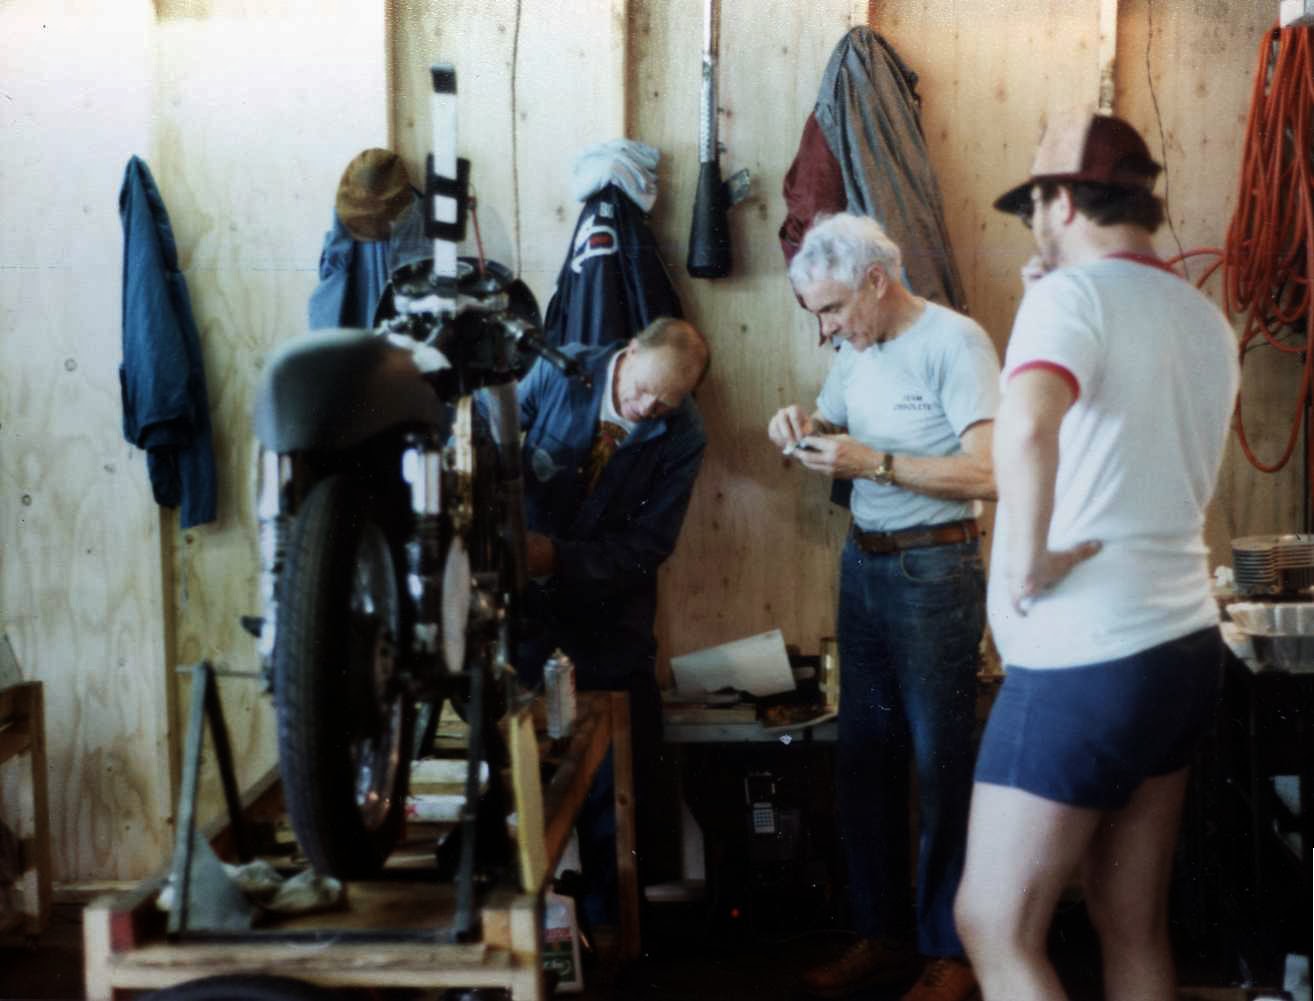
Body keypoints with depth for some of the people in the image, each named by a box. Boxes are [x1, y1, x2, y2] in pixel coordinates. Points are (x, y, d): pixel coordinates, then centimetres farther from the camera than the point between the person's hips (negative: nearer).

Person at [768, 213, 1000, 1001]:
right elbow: (834, 423, 23)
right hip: (862, 564, 8)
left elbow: (989, 471, -21)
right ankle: (884, 934, 26)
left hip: (934, 571, -8)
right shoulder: (858, 349, 10)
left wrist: (873, 462, -23)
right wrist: (805, 426, 0)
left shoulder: (954, 341, -14)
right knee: (864, 757, 13)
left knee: (942, 764, 0)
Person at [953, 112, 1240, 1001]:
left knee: (994, 929, 0)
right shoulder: (1208, 320, 13)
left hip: (1085, 663, -9)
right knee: (1136, 928, 16)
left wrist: (1026, 561, -21)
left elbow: (1027, 425, -34)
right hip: (1185, 640, 9)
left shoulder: (1074, 293, -12)